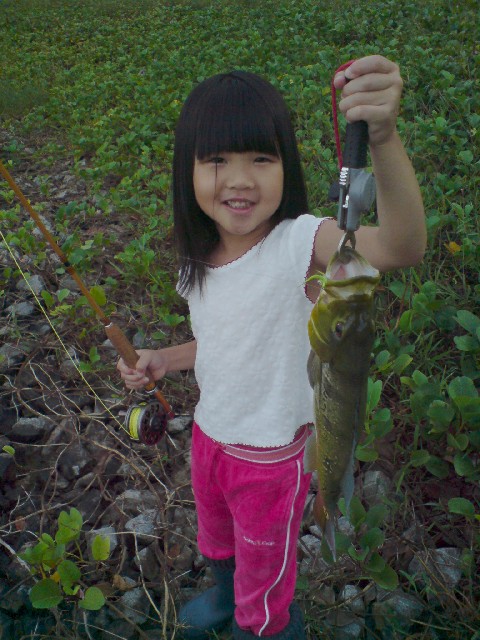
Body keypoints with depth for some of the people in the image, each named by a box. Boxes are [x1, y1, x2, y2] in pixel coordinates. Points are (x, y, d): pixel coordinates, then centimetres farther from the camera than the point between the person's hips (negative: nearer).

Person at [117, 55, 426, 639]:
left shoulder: (300, 243, -29)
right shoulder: (201, 259, -8)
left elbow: (401, 248, -50)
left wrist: (384, 138, -65)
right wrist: (162, 360, -5)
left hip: (272, 455, -6)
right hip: (209, 436, 7)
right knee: (217, 541, 37)